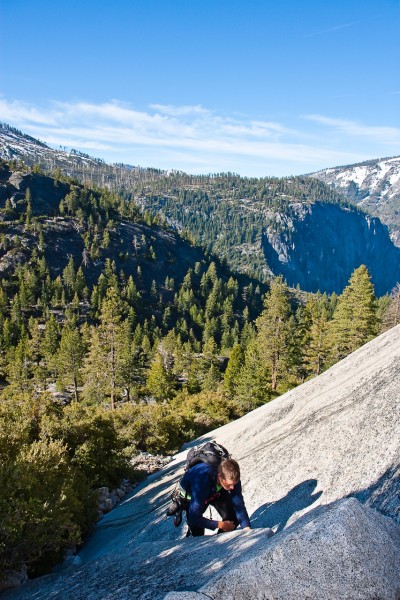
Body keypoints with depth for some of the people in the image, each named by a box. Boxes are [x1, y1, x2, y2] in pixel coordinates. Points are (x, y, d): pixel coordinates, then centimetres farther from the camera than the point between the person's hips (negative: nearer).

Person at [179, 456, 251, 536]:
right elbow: (194, 518, -39)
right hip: (191, 494, -3)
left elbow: (239, 505, -25)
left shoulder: (232, 478, -33)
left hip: (216, 492, 4)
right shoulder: (201, 482, -46)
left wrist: (247, 528, -37)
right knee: (197, 532, -12)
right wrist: (220, 525, -35)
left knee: (233, 518, -9)